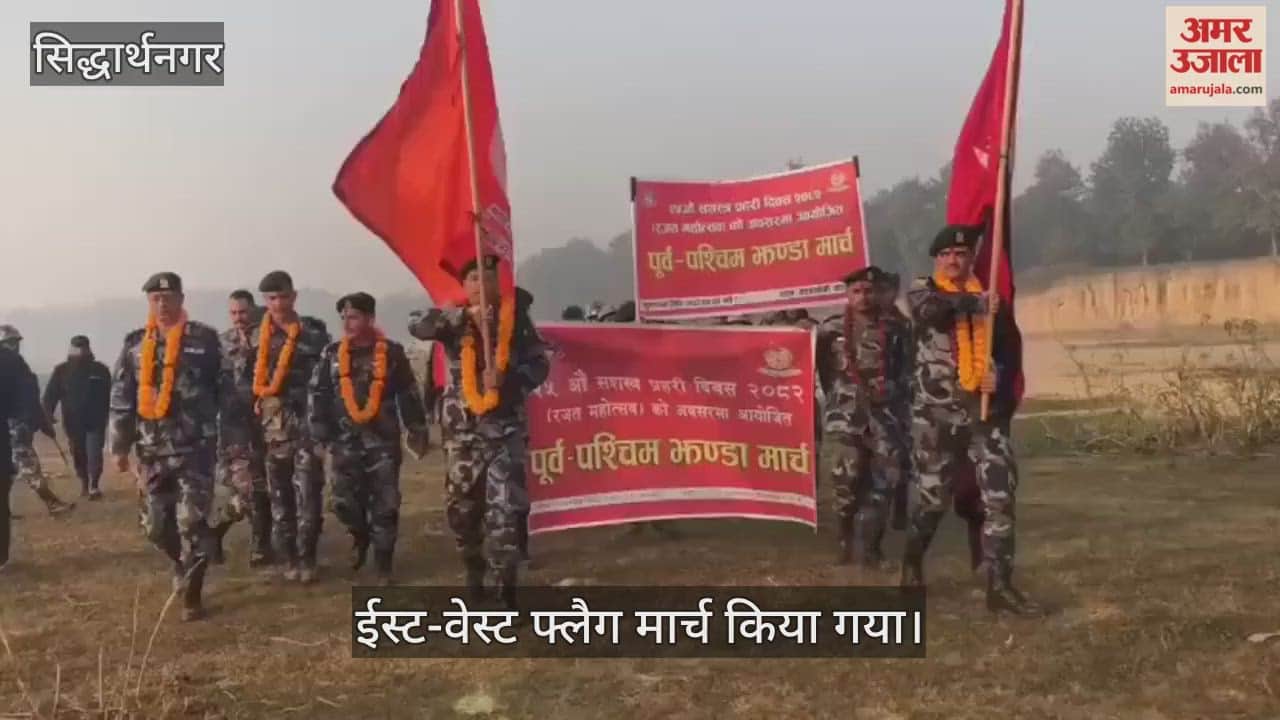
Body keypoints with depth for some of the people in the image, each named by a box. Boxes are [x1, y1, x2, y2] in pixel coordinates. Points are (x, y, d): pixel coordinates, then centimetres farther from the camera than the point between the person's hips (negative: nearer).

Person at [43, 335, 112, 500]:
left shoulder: (100, 370, -3)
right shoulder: (62, 370, -1)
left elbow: (109, 396, 1)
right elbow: (50, 395, -6)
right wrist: (46, 417, -17)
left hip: (95, 422, -2)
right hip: (73, 423, 2)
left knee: (94, 455, -8)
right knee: (78, 456, 12)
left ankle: (94, 486, 3)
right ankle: (84, 484, 29)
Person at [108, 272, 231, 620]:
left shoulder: (205, 339, -2)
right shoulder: (135, 345, 7)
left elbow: (225, 390, -1)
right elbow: (121, 399, 8)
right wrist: (119, 447, 5)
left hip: (195, 448, -4)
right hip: (152, 451, 4)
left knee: (192, 522, -6)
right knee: (155, 525, 11)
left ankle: (191, 593, 4)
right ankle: (184, 562, 38)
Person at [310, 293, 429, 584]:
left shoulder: (391, 352, -1)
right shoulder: (332, 354, 5)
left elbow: (409, 394, 4)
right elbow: (318, 395, 7)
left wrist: (417, 432, 4)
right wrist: (320, 433, 1)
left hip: (383, 441, -2)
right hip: (345, 442, 2)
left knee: (385, 504, 0)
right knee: (344, 501, 1)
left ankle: (383, 559, 13)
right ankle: (361, 535, 32)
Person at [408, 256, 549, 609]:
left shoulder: (515, 317, 1)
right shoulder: (455, 320, 3)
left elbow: (539, 365, -2)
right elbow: (417, 326, -16)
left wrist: (506, 377, -21)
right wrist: (463, 315, -29)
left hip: (506, 428, -2)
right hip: (463, 430, 2)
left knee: (505, 510, -11)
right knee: (462, 507, 14)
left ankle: (504, 589, -6)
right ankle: (475, 575, 36)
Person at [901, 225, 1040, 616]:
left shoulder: (988, 296, 11)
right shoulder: (922, 290, 3)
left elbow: (1009, 347, 12)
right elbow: (932, 307, -22)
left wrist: (1000, 376, -7)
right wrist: (978, 304, -26)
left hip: (987, 410, 3)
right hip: (939, 413, -3)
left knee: (1000, 497, -5)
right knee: (932, 498, 7)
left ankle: (999, 585, 0)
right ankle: (912, 564, 30)